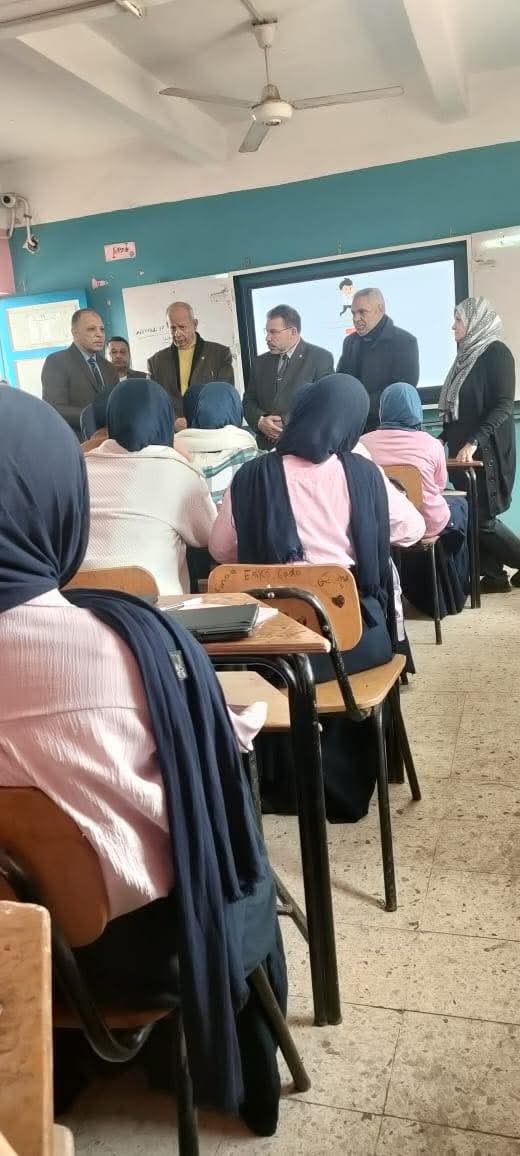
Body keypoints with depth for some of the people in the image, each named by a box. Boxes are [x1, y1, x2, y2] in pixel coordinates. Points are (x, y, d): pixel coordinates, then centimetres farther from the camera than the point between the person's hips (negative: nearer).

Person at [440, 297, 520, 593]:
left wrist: (473, 442, -25)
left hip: (486, 452, -8)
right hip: (463, 451, 8)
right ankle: (494, 575, 13)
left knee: (482, 518, -9)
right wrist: (444, 439, 16)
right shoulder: (467, 355, 16)